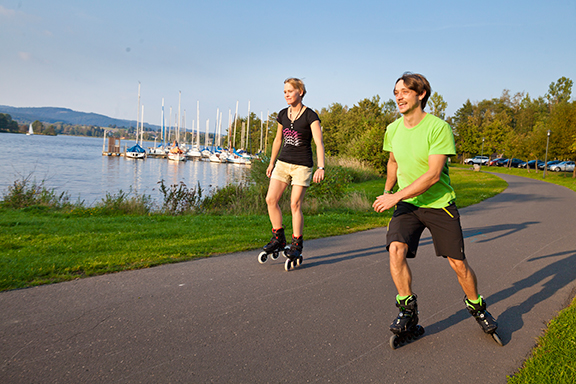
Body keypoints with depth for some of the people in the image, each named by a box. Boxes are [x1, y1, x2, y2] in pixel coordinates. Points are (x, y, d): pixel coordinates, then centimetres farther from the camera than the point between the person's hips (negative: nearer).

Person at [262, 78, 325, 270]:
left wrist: (321, 167, -26)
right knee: (271, 199, -4)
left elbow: (319, 142, -16)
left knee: (295, 205, -6)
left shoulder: (310, 116, -9)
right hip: (283, 162, 6)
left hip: (302, 165, -5)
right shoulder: (283, 115, 9)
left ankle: (297, 245, 8)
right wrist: (272, 162, 22)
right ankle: (279, 238, 12)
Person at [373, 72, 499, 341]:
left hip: (439, 204, -3)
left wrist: (396, 197, -26)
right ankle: (407, 310, -2)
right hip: (407, 204, 3)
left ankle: (476, 306, 32)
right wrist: (387, 191, 21)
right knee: (396, 249, -20)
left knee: (458, 264, 3)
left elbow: (433, 175, -24)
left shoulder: (438, 128, -17)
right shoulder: (393, 130, 0)